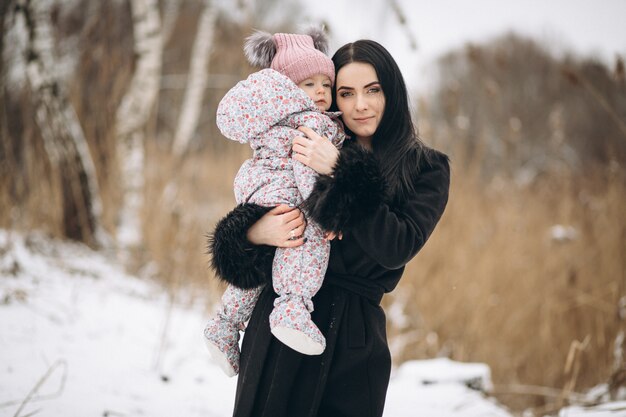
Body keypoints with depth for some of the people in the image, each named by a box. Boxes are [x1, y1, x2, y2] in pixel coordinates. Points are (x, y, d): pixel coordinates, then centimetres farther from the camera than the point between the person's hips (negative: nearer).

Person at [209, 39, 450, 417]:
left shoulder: (426, 168, 1)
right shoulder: (304, 153, 6)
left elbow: (398, 249, -14)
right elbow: (240, 226, 7)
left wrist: (341, 172, -17)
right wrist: (255, 232, -17)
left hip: (355, 341, -1)